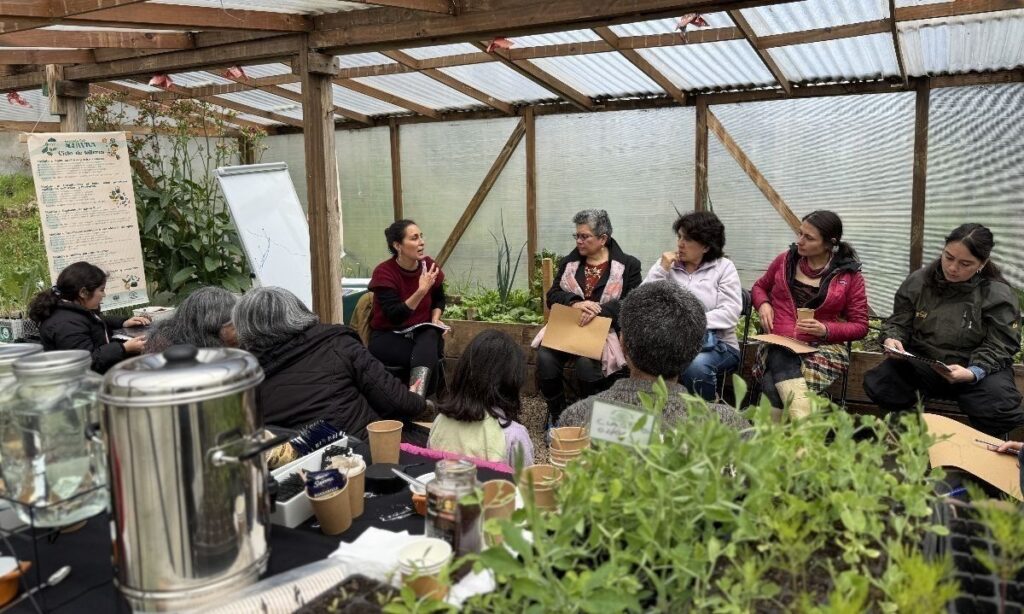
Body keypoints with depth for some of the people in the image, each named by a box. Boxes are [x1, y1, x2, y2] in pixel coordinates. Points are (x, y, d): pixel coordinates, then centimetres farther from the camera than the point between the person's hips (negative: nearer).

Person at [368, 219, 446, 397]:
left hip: (422, 333, 3)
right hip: (388, 336, -3)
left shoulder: (429, 265, -3)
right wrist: (421, 290, -33)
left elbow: (439, 299, 18)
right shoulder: (384, 273, -16)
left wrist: (435, 319, -2)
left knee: (430, 337, -34)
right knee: (428, 354, -32)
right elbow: (396, 316, -24)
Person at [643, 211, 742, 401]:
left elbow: (730, 313, -9)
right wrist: (660, 271, -8)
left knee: (696, 365, -35)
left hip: (718, 343, -1)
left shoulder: (724, 267, 3)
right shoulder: (666, 264, 11)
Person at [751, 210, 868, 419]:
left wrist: (826, 330, -12)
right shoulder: (785, 260, 11)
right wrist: (763, 304, 4)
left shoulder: (850, 275, 5)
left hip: (823, 346, -1)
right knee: (782, 362, -38)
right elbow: (760, 287, 28)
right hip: (778, 344, 2)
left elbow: (860, 326, 7)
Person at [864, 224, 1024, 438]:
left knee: (1002, 410, -31)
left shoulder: (998, 295, -8)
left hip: (978, 369, -2)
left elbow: (997, 348, -8)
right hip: (920, 363, 2)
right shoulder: (918, 281, -1)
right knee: (876, 384, -26)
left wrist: (972, 373, -28)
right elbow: (899, 323, 8)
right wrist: (892, 339, -18)